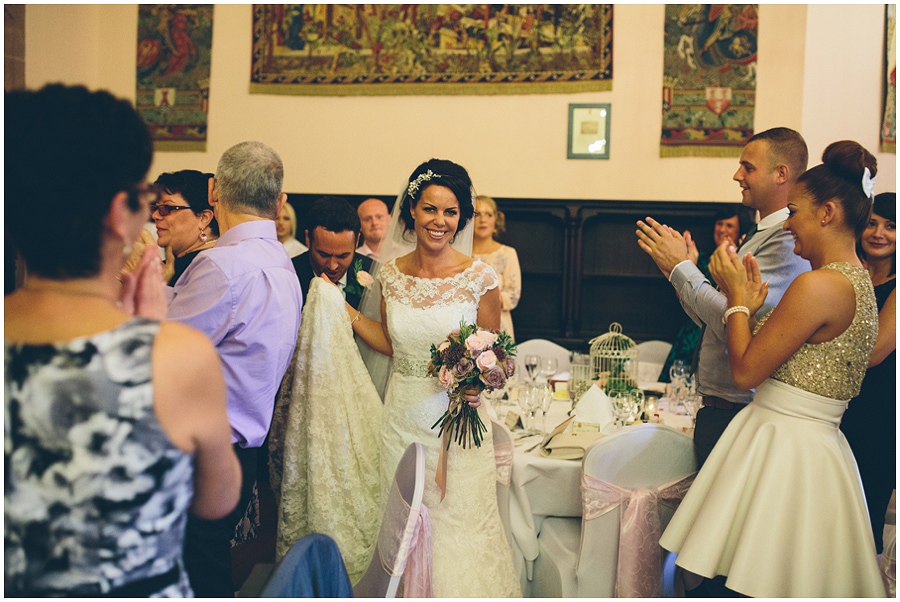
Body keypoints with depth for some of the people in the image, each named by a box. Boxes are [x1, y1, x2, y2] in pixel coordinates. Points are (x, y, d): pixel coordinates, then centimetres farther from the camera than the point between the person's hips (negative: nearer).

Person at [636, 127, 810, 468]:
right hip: (718, 409, 9)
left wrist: (682, 268, -14)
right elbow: (712, 320, 16)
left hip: (739, 413, -9)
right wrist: (677, 269, 4)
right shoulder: (758, 235, 15)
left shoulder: (787, 240, -17)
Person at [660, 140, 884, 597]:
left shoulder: (819, 285, -20)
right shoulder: (857, 281, 11)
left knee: (754, 581, 1)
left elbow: (746, 371, -16)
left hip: (782, 448, -10)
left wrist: (738, 298, -5)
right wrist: (752, 303, 7)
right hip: (816, 439, 10)